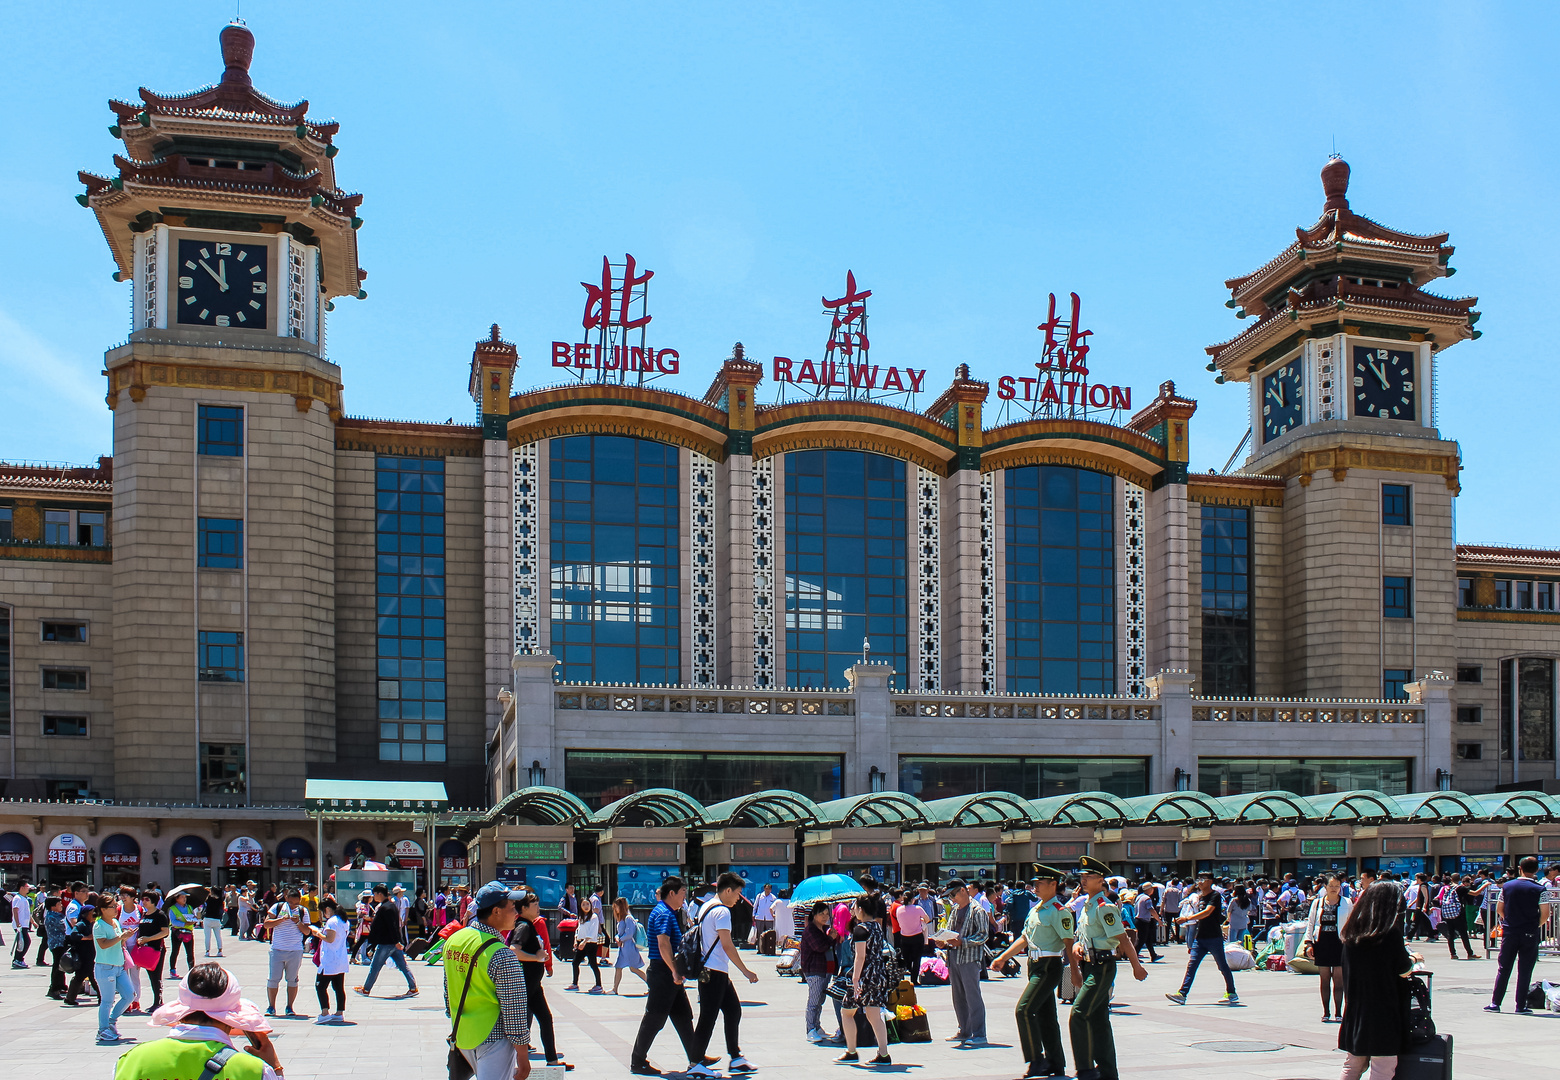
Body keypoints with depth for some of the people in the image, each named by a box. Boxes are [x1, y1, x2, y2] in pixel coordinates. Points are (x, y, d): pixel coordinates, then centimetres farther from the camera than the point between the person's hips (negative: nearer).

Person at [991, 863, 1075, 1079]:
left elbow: (1069, 943, -16)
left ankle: (1036, 1061, -8)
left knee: (1024, 1010, -15)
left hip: (1049, 968, -9)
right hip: (1036, 966, 9)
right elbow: (1024, 938, 21)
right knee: (1045, 1016, 12)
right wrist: (1003, 958, 19)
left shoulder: (1059, 911, -13)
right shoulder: (1035, 909, 14)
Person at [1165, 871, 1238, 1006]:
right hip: (1200, 937, 7)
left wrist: (1188, 918, -30)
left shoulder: (1215, 896, -10)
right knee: (1191, 965, -3)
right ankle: (1182, 994, -8)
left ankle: (1232, 994, 20)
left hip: (1214, 938, -7)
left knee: (1223, 966, 4)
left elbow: (1207, 912, -24)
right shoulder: (1200, 896, 14)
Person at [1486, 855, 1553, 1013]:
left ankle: (1495, 1003, 6)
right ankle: (1521, 1005, 7)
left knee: (1503, 969, 8)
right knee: (1525, 971, 5)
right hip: (1530, 934, -2)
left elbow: (1499, 910, 5)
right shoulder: (1539, 889, -7)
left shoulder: (1507, 886, 1)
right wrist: (1536, 926, 8)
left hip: (1509, 933, 2)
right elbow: (1545, 914, -10)